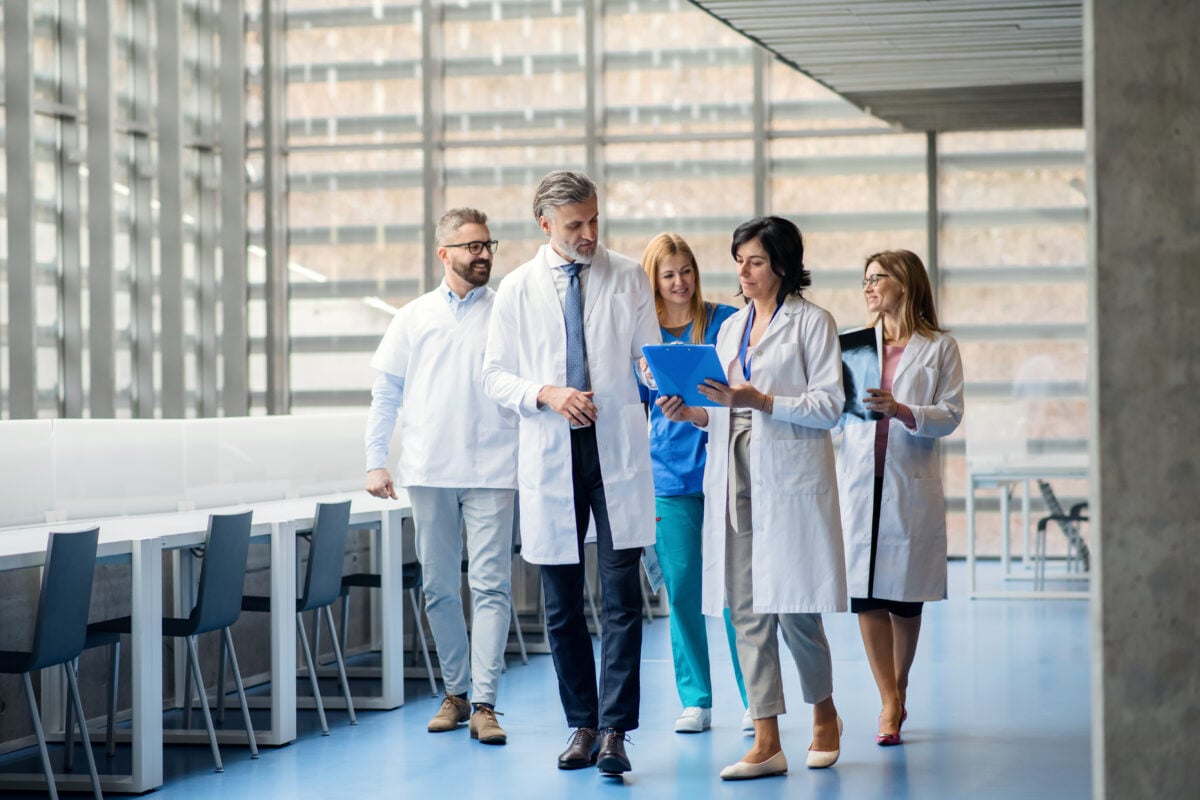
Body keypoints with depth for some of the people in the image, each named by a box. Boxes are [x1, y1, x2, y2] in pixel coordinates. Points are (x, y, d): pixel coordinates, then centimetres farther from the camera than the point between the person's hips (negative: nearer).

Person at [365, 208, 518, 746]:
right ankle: (456, 692, 20)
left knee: (490, 585, -8)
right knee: (439, 587, 7)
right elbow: (386, 393, 12)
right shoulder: (413, 318, 10)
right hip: (428, 471, 2)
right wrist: (375, 460, 4)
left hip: (491, 471, -2)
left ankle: (484, 704, -8)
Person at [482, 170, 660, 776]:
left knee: (621, 595, -8)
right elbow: (494, 376, 8)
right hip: (550, 454, 1)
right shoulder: (517, 289, 7)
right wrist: (546, 394, -11)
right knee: (562, 603, 7)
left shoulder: (628, 278, 6)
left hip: (617, 451, -1)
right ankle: (582, 725, 17)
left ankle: (613, 731, -7)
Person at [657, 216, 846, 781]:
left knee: (793, 609, -5)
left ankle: (825, 714, 21)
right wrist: (692, 414, 1)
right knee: (747, 610, 1)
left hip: (791, 477, -6)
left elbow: (828, 406, -8)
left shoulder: (812, 322, 0)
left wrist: (760, 401, -17)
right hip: (736, 476, 6)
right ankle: (767, 743, 3)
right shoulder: (730, 328, 19)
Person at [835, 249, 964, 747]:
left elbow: (950, 416, -5)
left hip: (911, 484, -2)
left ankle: (898, 691, 23)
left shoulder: (939, 349, 3)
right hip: (859, 480, 2)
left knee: (904, 597, 3)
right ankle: (889, 704, 2)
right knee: (865, 594, -4)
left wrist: (900, 410, -20)